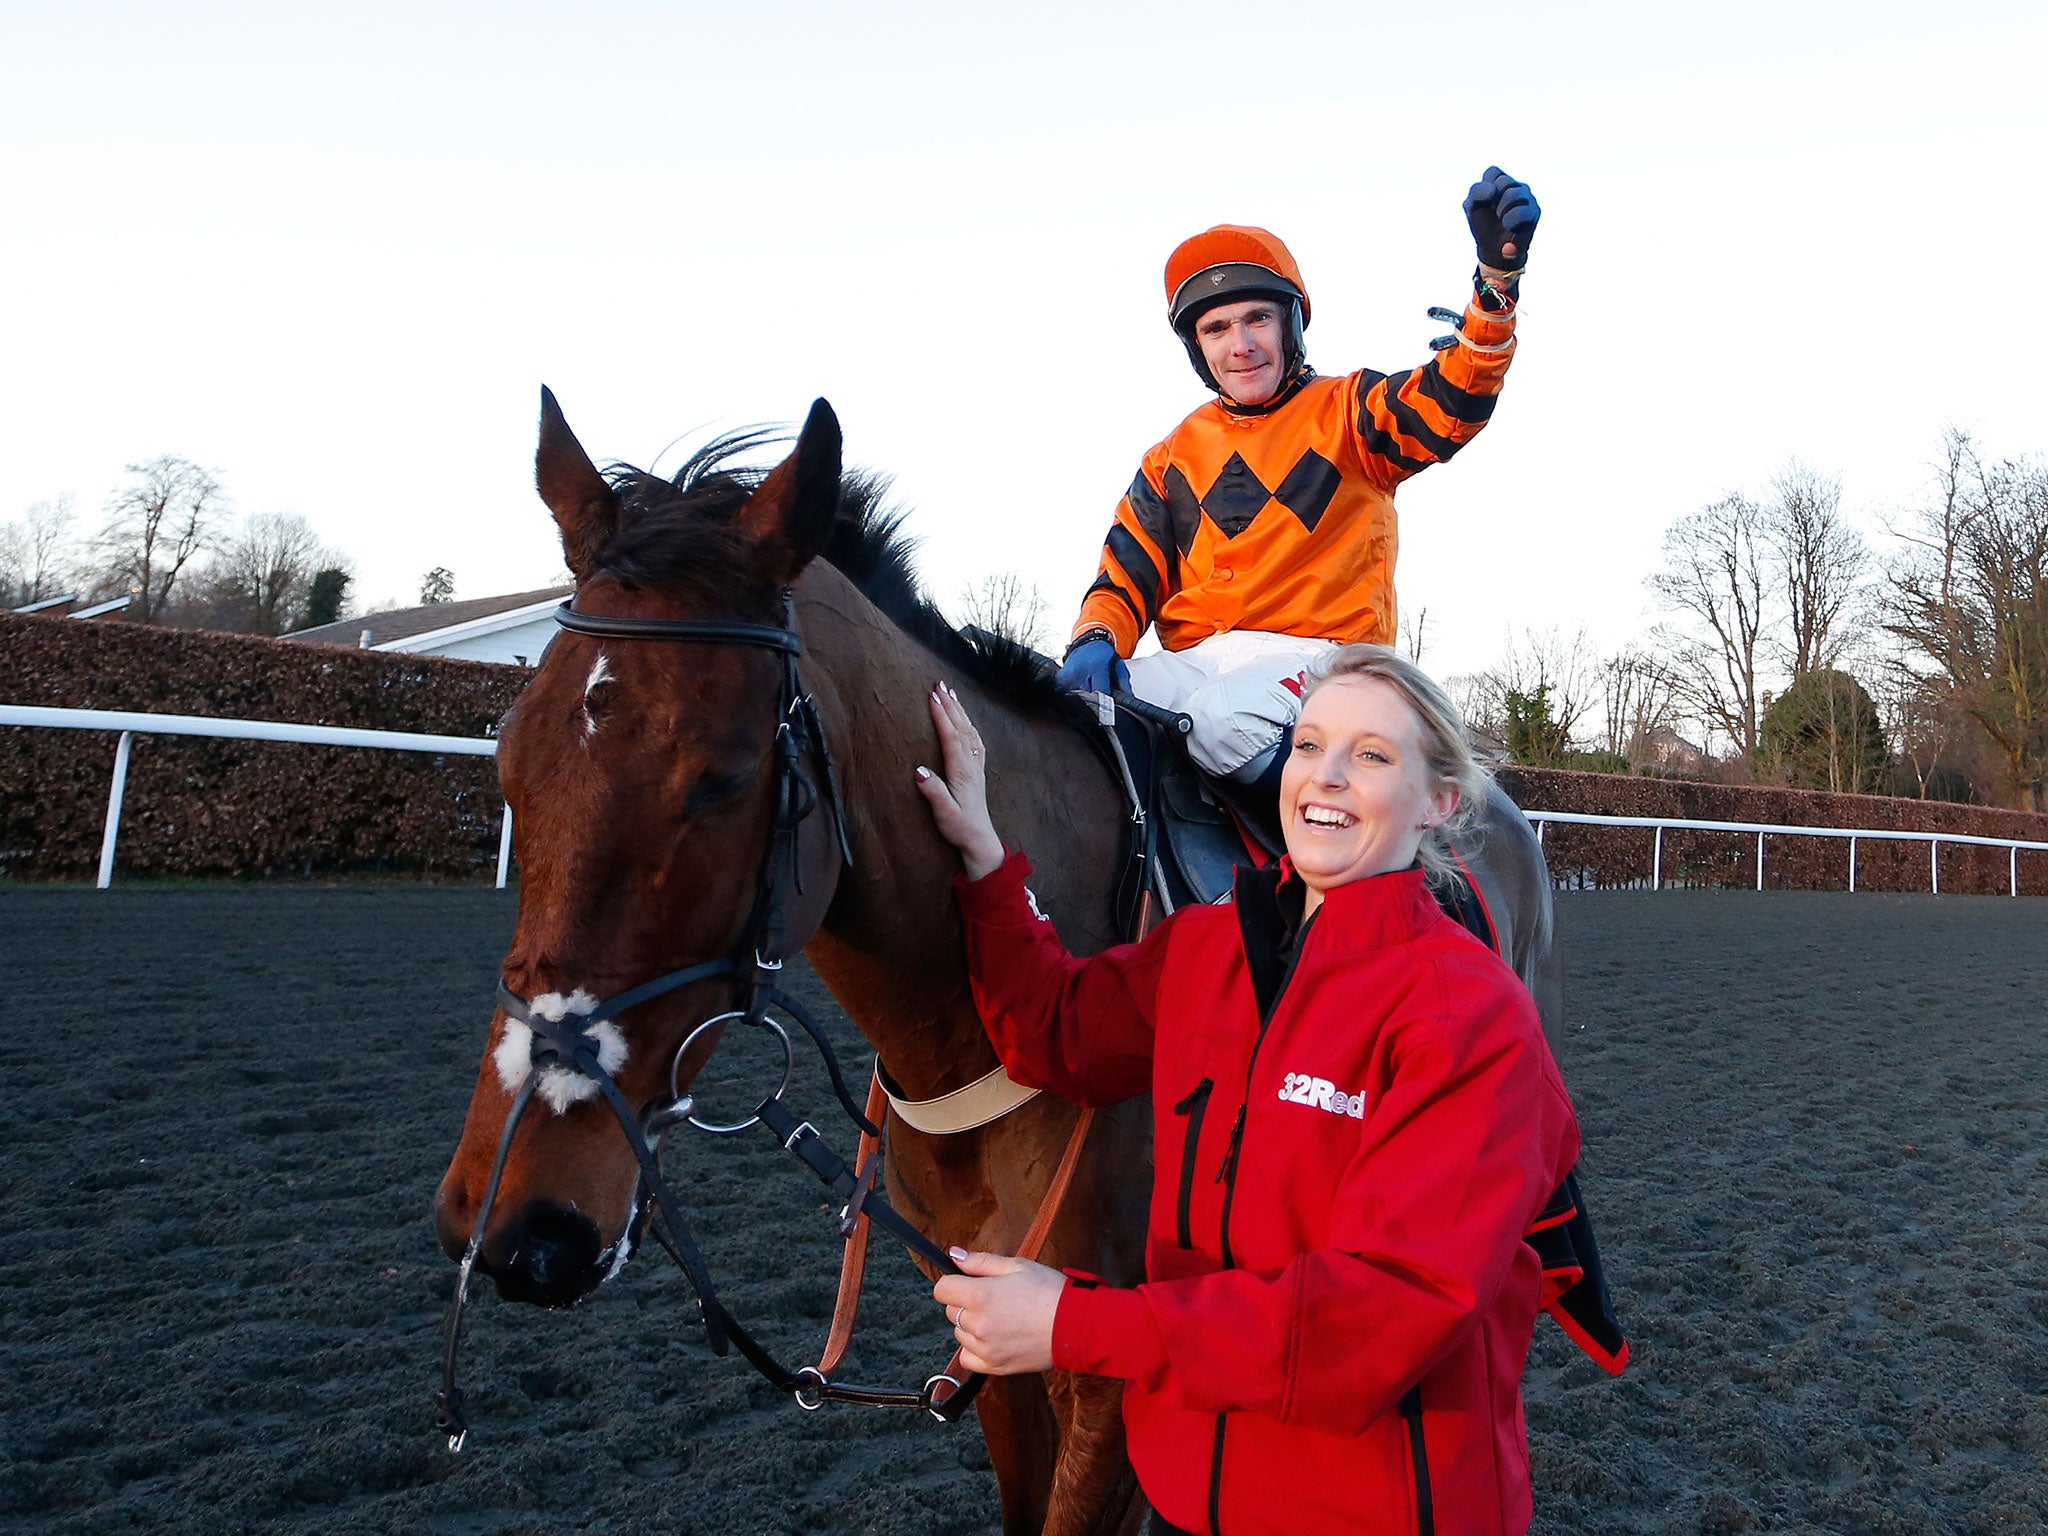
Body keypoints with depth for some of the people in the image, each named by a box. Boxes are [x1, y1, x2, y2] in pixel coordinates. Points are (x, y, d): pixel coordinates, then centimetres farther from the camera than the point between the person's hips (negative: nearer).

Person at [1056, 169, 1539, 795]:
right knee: (1074, 705, -26)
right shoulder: (1173, 457, 20)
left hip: (1315, 654, -3)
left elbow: (1449, 403, -10)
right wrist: (1096, 640, -12)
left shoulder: (1346, 412, 10)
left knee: (1225, 719, -37)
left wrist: (1498, 275, -28)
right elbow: (1128, 575, 13)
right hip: (1192, 664, 3)